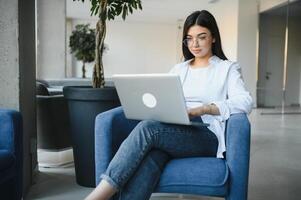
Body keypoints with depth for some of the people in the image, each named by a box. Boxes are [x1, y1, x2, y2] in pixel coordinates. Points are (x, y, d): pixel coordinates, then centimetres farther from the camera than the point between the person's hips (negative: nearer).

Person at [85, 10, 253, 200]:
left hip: (207, 136, -3)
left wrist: (202, 109, -21)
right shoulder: (179, 69, 25)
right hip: (173, 132, 4)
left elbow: (245, 102, -6)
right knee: (148, 159, -34)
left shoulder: (228, 68, 11)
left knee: (148, 128, -32)